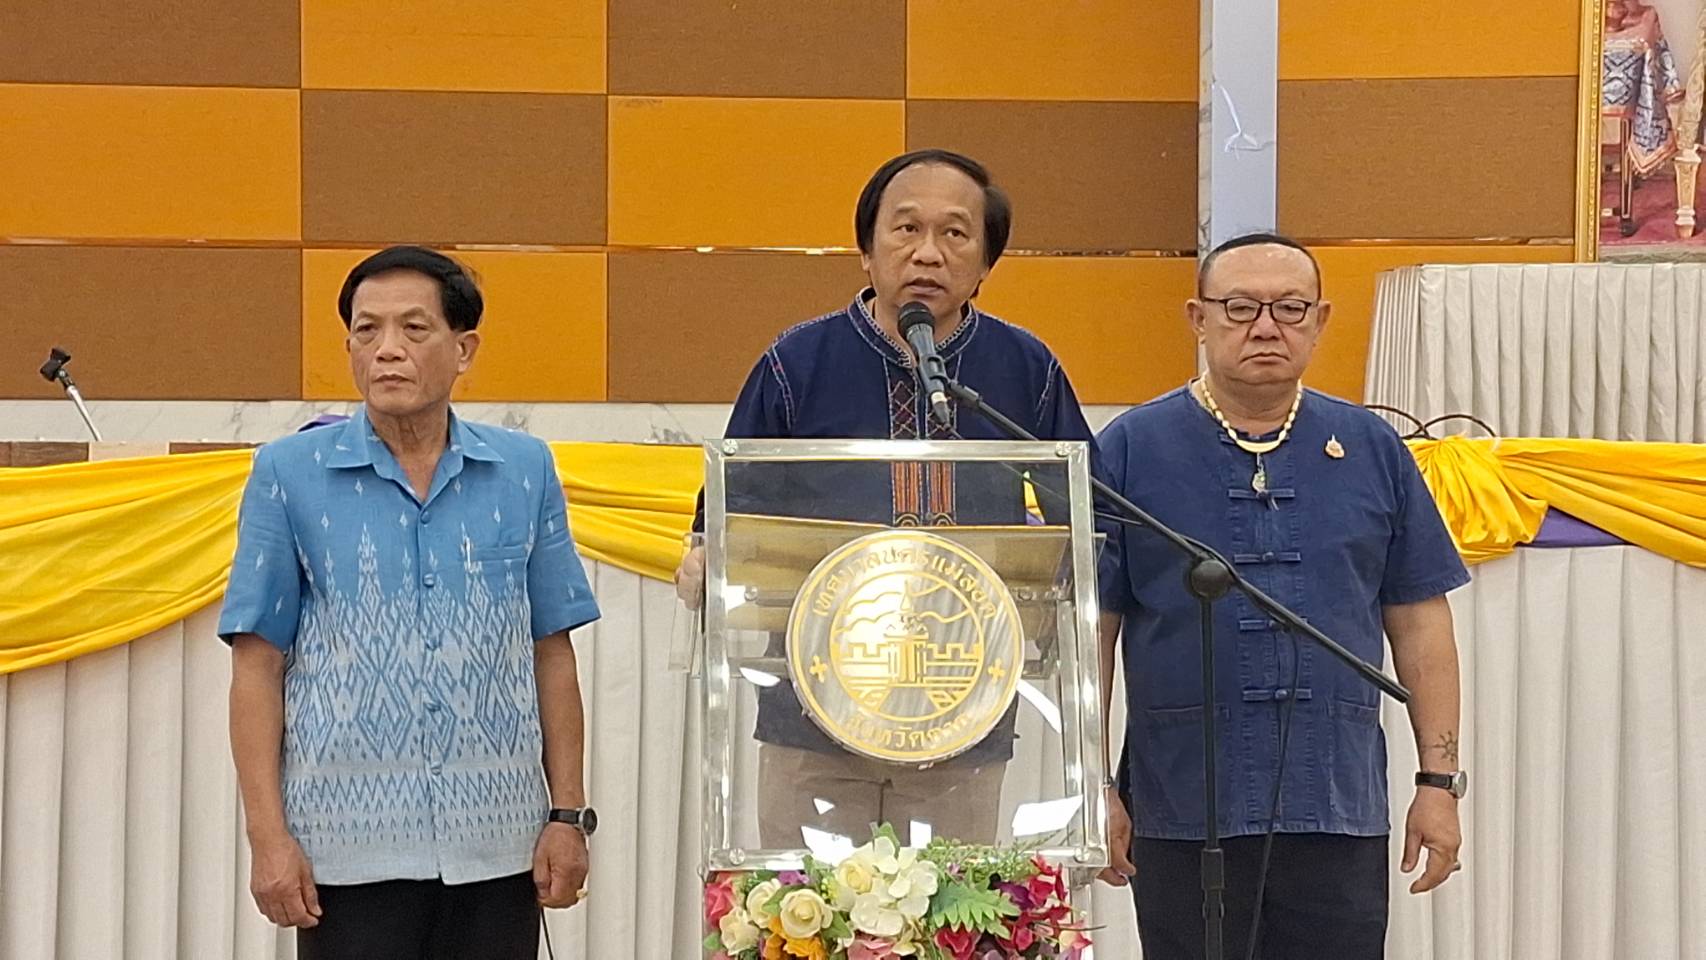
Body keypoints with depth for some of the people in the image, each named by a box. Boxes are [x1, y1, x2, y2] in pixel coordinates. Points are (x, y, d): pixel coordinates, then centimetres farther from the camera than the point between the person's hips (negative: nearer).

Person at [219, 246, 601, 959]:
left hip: (498, 842, 2)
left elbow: (552, 653, 9)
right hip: (347, 846, -2)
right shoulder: (290, 474, 1)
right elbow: (258, 666, 1)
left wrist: (568, 815, 4)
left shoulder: (524, 472, 6)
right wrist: (268, 836, -6)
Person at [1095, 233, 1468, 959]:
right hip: (1182, 814, -1)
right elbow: (1089, 628, 1)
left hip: (1339, 811, 2)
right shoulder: (1132, 450, 2)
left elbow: (1419, 622, 9)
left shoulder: (1371, 449, 8)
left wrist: (1439, 778, 5)